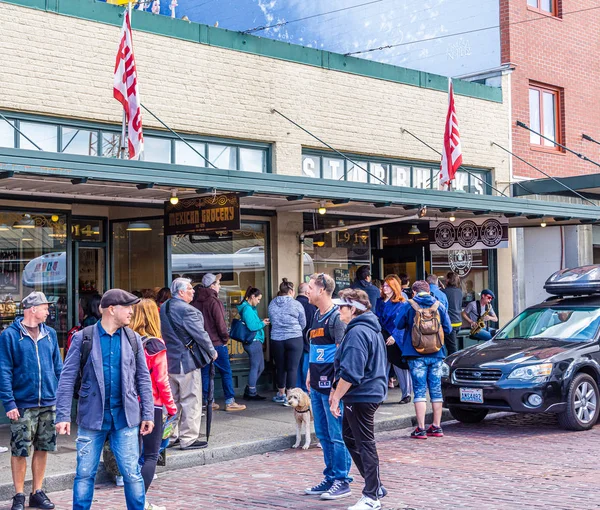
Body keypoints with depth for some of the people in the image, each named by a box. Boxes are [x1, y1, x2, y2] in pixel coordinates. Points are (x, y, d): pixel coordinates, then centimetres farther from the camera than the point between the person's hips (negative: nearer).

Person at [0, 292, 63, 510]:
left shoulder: (49, 334, 9)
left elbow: (59, 367, 11)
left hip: (49, 402, 5)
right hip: (23, 405, -5)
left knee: (43, 449, 11)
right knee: (20, 451, 1)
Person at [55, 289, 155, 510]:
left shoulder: (133, 339, 6)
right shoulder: (83, 338, -2)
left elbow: (143, 379, 9)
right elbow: (67, 379, -4)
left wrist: (148, 414, 3)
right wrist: (63, 416, -10)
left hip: (125, 417, 2)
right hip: (92, 417, -1)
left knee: (132, 474, 1)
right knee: (84, 474, 6)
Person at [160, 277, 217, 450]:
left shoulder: (164, 308, 8)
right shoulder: (186, 310, -19)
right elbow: (200, 334, -15)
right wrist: (212, 352, -2)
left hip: (169, 360, 9)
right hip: (186, 362, -8)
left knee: (172, 400, 16)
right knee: (191, 400, 0)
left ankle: (170, 436, 22)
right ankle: (188, 439, 3)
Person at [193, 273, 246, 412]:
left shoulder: (196, 301, 7)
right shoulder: (214, 301, -14)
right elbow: (220, 323, -16)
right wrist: (225, 338, -2)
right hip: (216, 343, -7)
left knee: (205, 372, 10)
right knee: (226, 372, 1)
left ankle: (206, 401, 13)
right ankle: (230, 402, 1)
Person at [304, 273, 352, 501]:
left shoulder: (336, 317, -13)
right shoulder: (317, 315, 14)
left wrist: (337, 385, -20)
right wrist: (310, 375, 18)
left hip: (331, 384, -9)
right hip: (317, 385, 9)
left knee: (337, 435, -3)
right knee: (323, 434, 13)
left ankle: (342, 481, 4)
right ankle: (330, 478, 22)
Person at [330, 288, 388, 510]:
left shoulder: (357, 333, -18)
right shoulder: (372, 330, 15)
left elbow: (350, 372, -24)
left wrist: (336, 398, -17)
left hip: (361, 397, -11)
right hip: (372, 391, 11)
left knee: (365, 444, -3)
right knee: (350, 438, 19)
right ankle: (375, 486, 24)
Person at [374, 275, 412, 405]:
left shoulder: (401, 304, -2)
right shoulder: (380, 302, 14)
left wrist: (394, 336, -19)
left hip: (395, 341, -5)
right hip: (382, 339, 5)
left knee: (400, 366, 0)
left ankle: (406, 394, 8)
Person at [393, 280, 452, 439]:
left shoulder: (408, 305, -6)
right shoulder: (439, 306, 2)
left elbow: (399, 325, 3)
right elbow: (448, 329, 6)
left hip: (416, 355, -3)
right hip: (436, 354, 3)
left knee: (419, 390, -1)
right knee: (436, 390, 10)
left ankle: (421, 428, -5)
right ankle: (437, 427, 15)